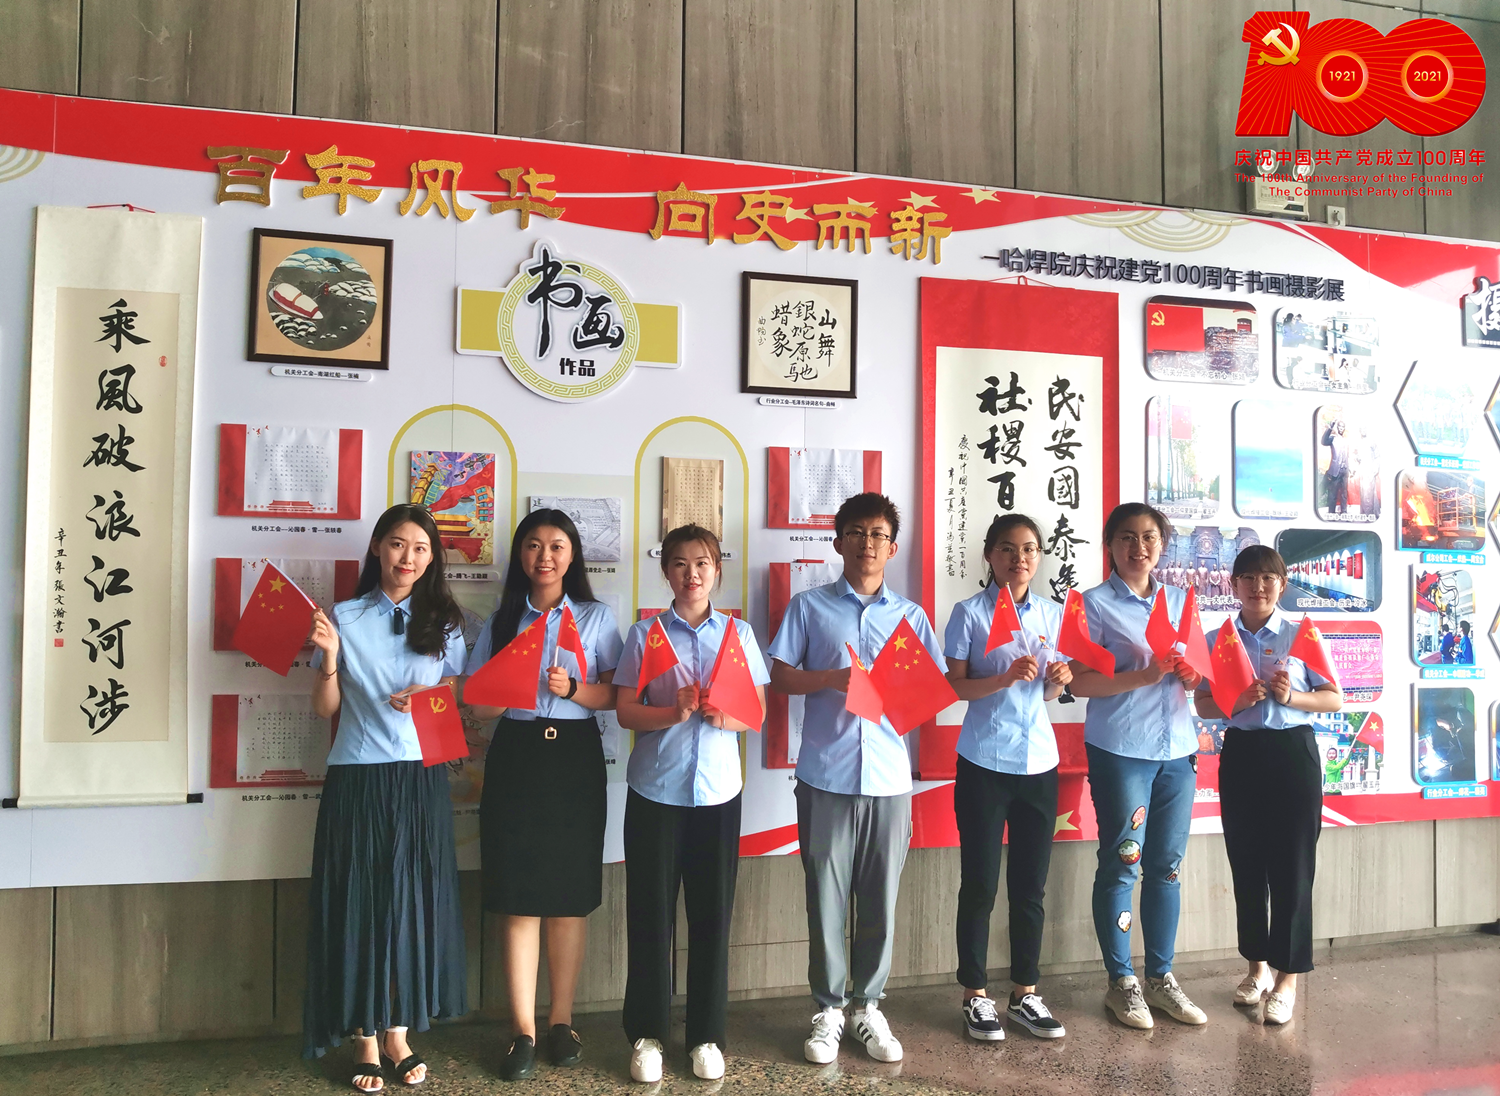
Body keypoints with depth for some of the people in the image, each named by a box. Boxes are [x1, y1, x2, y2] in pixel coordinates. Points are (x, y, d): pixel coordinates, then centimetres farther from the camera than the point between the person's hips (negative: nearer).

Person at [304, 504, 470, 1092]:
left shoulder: (443, 622, 7)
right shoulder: (344, 618, 2)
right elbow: (325, 708, 2)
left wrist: (430, 697, -9)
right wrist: (329, 656, -14)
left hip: (420, 778, 2)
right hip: (357, 779, -1)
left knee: (414, 900, 6)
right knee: (359, 902, 4)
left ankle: (397, 1033, 21)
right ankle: (365, 1041, 17)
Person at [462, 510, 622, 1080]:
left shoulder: (596, 617, 7)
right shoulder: (502, 620, 10)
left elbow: (613, 696, 1)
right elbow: (479, 706, 8)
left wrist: (572, 688, -16)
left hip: (575, 759, 0)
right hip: (516, 757, 1)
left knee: (570, 897, 4)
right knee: (519, 899, 0)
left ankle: (561, 1020, 18)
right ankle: (523, 1030, 9)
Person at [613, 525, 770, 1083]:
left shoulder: (738, 633, 6)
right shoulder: (645, 632, 2)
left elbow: (759, 710, 6)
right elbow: (625, 711, -3)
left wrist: (729, 717, -15)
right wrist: (673, 713, -20)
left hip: (717, 788, 1)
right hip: (655, 788, -1)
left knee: (712, 913, 7)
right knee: (650, 912, 6)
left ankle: (707, 1035, 22)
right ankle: (647, 1034, 21)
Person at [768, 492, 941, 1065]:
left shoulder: (910, 615, 10)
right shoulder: (809, 606, 5)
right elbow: (779, 676, 1)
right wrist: (831, 679, -15)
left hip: (889, 777, 2)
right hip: (826, 776, -1)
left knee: (880, 900, 9)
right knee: (826, 896, 5)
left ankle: (869, 1006, 25)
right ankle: (828, 1010, 21)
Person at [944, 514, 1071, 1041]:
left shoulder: (1052, 614, 9)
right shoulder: (970, 612, -4)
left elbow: (1049, 693, 14)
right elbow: (955, 685, -8)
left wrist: (1058, 679, -8)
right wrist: (1007, 677, -23)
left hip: (1039, 761, 4)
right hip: (984, 764, -4)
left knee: (1030, 886, 11)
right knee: (980, 884, 3)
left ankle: (1025, 993, 25)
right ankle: (975, 996, 18)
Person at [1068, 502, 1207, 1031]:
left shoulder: (1179, 601, 14)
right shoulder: (1095, 603, -2)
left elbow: (1195, 672, 21)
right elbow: (1080, 683, -10)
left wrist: (1193, 676, -2)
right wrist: (1146, 675, -21)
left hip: (1176, 748, 5)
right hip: (1120, 751, -5)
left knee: (1167, 864, 10)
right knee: (1122, 863, 0)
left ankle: (1161, 976, 23)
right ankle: (1121, 981, 14)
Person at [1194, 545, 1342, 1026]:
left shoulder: (1302, 637, 1)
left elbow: (1335, 698, 2)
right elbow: (1202, 704, 4)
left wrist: (1292, 697, -15)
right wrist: (1234, 703, -16)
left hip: (1293, 751, -2)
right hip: (1241, 753, 2)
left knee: (1292, 864, 0)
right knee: (1245, 863, 9)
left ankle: (1288, 976, 10)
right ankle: (1258, 963, 25)